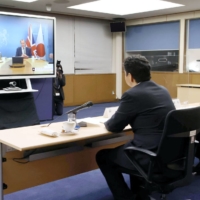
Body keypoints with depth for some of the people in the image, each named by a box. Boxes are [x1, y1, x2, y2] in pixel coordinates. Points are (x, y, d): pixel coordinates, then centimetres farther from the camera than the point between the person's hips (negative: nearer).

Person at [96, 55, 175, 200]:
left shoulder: (133, 94, -15)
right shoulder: (163, 90, 9)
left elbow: (114, 127, -4)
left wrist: (107, 123, 17)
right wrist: (129, 120, 26)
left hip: (150, 156, -8)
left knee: (103, 156, 13)